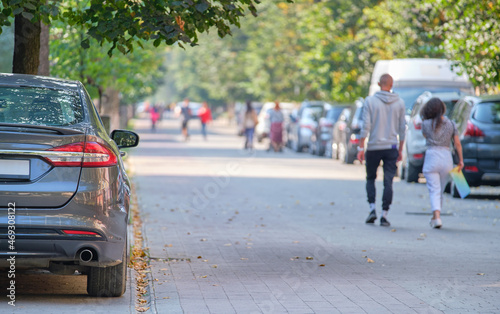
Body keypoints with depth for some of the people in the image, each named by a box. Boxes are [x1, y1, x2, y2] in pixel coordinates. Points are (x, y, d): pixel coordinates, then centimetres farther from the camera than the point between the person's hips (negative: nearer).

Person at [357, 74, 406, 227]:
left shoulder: (370, 101, -4)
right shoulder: (399, 103, 3)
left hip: (373, 147, -1)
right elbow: (402, 128, 6)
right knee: (388, 182, 1)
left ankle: (372, 209, 0)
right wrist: (400, 150, 13)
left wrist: (361, 148, -5)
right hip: (391, 147, 1)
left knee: (370, 178, 15)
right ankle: (384, 215, -4)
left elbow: (366, 126, -9)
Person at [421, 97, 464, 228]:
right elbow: (457, 143, 4)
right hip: (446, 158, 3)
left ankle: (437, 217, -23)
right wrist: (460, 160, 10)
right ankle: (435, 218, 26)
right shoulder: (451, 124, 4)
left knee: (434, 190, -6)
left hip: (431, 156, -3)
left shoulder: (426, 124, -4)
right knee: (440, 191, 17)